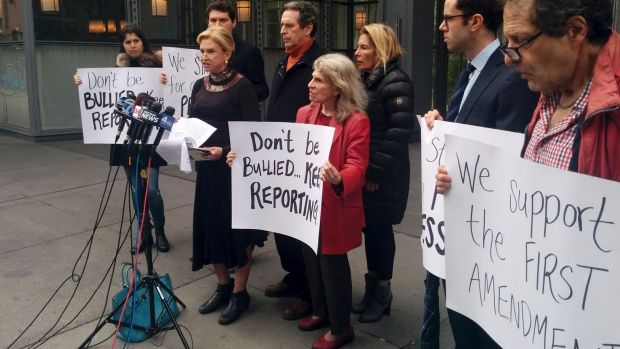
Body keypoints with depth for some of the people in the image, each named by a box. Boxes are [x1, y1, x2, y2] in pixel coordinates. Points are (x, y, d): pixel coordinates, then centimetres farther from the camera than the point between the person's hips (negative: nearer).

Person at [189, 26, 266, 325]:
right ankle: (223, 285, 29)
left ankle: (240, 292, 18)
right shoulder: (200, 86, 10)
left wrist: (224, 150, -26)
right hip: (206, 167, 7)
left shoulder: (242, 86, -10)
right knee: (210, 225, 12)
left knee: (237, 227, 3)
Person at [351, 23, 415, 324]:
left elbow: (398, 133, -20)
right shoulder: (364, 80, 13)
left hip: (384, 175, -7)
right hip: (362, 170, 8)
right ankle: (372, 286, 27)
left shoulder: (396, 83, -13)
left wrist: (376, 171, -19)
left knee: (380, 229, 3)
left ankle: (382, 291, 20)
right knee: (369, 227, 13)